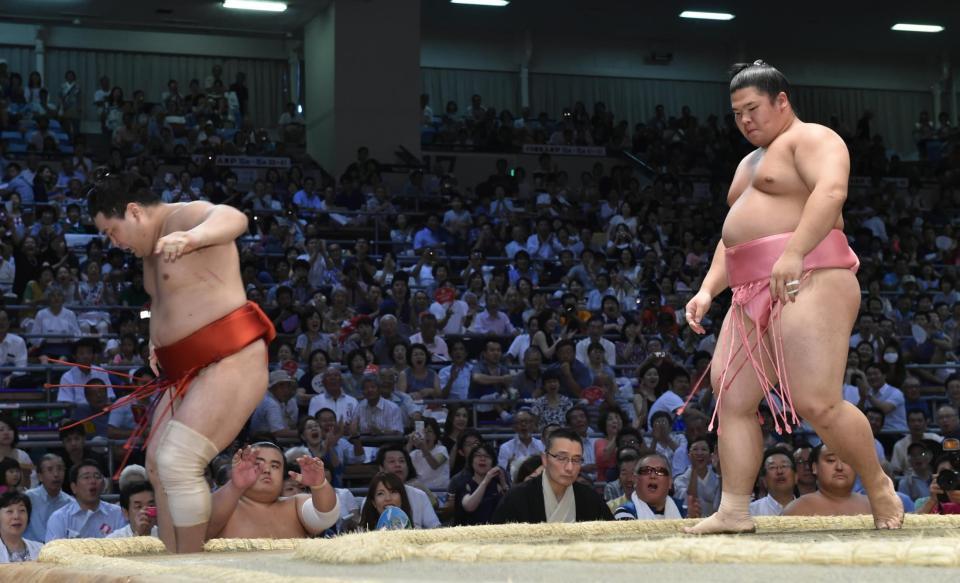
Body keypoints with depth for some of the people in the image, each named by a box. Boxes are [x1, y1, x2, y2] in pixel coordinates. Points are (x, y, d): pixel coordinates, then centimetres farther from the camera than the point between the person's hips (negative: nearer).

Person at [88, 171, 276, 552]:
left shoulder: (186, 216, -12)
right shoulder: (151, 247, 18)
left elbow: (234, 219, -36)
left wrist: (191, 238, -56)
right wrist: (158, 344, 17)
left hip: (231, 360, -11)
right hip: (188, 371, 11)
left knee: (177, 463, -19)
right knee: (158, 466, 14)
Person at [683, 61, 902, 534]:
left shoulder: (811, 138, -1)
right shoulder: (750, 163, 29)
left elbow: (831, 189, -22)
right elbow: (732, 238, 31)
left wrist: (794, 252, -34)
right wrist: (708, 289, 15)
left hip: (807, 282, -10)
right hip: (752, 295, 10)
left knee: (817, 405, -16)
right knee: (730, 398, 0)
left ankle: (879, 487, 4)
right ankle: (734, 511, 1)